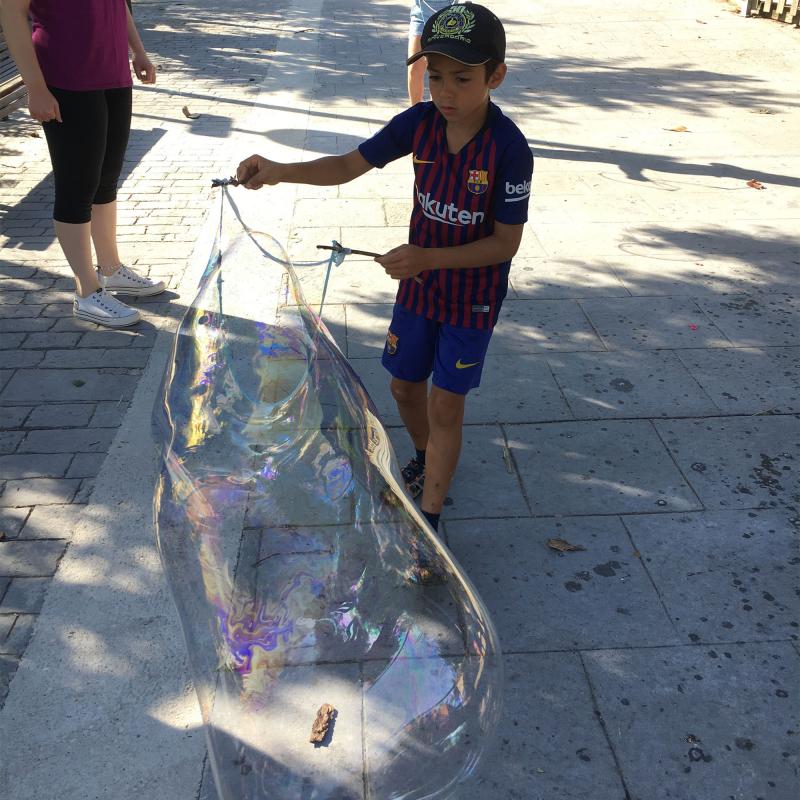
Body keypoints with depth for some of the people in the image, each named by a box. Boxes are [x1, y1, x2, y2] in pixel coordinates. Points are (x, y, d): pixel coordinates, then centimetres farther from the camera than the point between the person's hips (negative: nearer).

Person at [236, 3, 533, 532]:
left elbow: (506, 243, -21)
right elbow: (350, 165, -9)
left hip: (473, 295, -5)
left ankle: (429, 519, 15)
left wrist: (428, 257, -31)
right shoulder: (419, 123, -11)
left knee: (445, 405, 0)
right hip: (418, 282, 5)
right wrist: (279, 171, -26)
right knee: (405, 385, 17)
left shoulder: (509, 148, -24)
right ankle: (426, 461, 47)